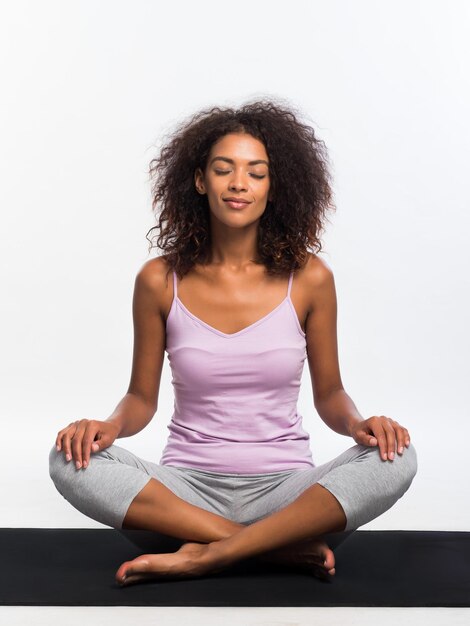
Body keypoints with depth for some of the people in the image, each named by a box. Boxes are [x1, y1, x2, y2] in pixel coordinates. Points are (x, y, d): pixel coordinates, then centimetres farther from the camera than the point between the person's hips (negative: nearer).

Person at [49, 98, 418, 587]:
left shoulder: (308, 277, -2)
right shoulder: (160, 280, -1)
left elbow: (328, 394, 7)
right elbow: (142, 397, 6)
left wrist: (358, 423, -16)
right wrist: (109, 426, -16)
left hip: (284, 488, 0)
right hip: (189, 486, 1)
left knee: (395, 459, -27)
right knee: (71, 462, -26)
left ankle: (204, 556, -25)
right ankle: (284, 548, -23)